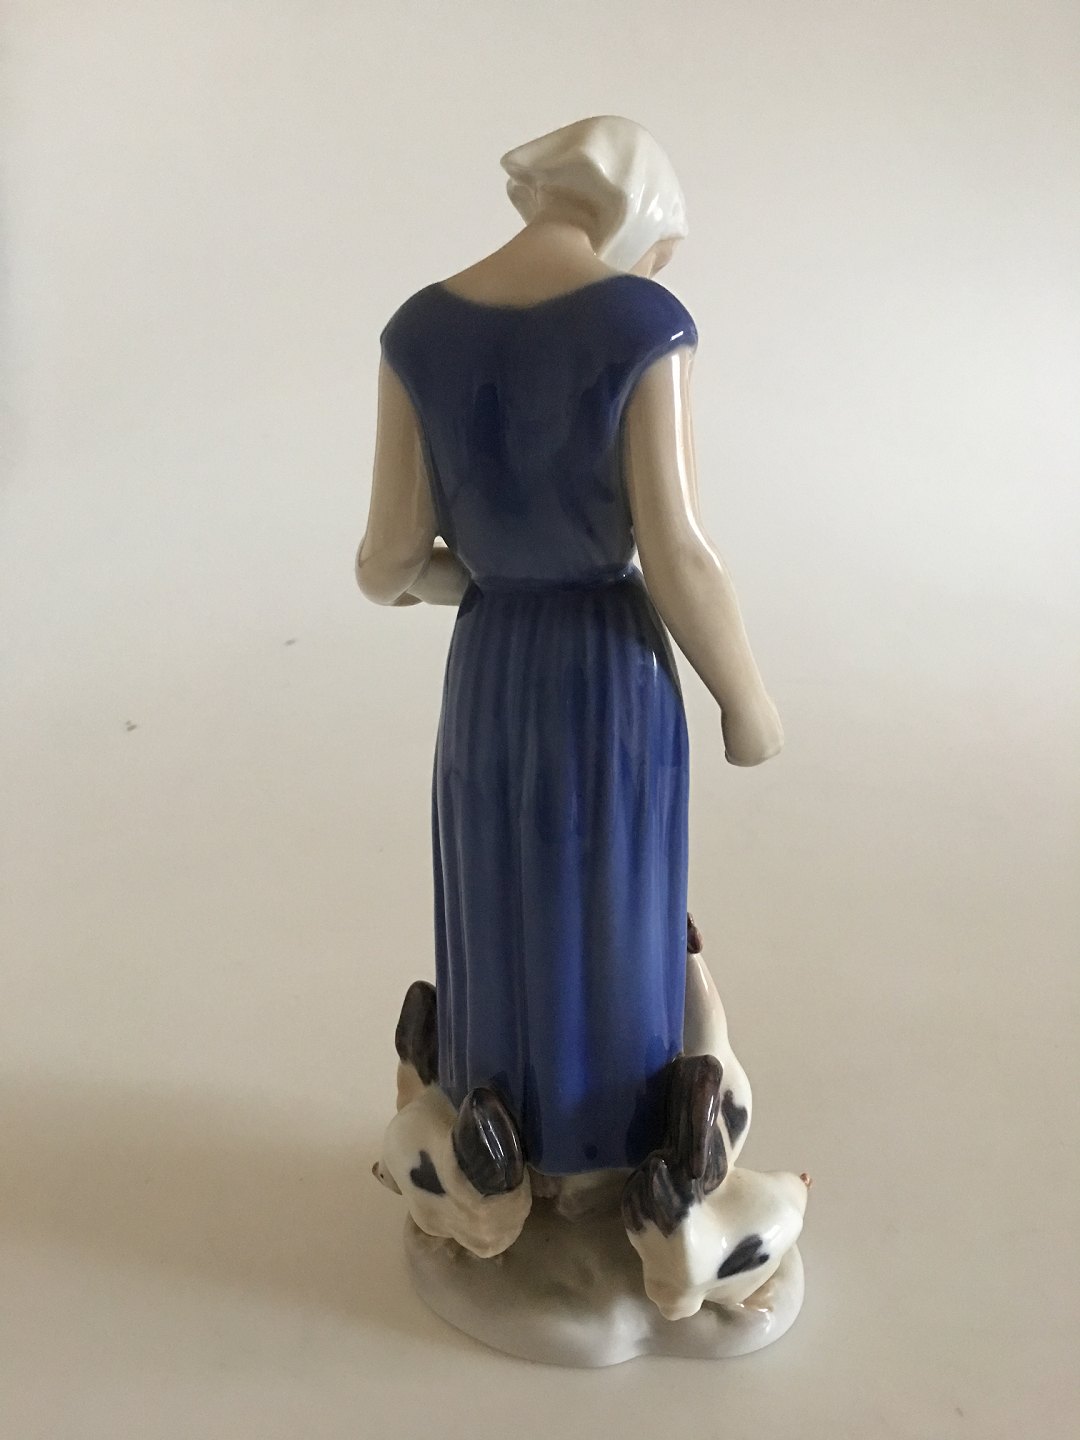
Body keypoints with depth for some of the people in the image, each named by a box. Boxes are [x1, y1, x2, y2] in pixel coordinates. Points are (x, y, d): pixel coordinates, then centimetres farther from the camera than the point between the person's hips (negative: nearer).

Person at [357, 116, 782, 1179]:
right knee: (609, 940, 17)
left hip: (487, 668, 4)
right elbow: (677, 554, -18)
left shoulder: (420, 329, -6)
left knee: (498, 929, 23)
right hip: (616, 670, -3)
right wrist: (747, 706, -3)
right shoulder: (642, 325, -17)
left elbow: (391, 553, -6)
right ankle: (609, 1185, 37)